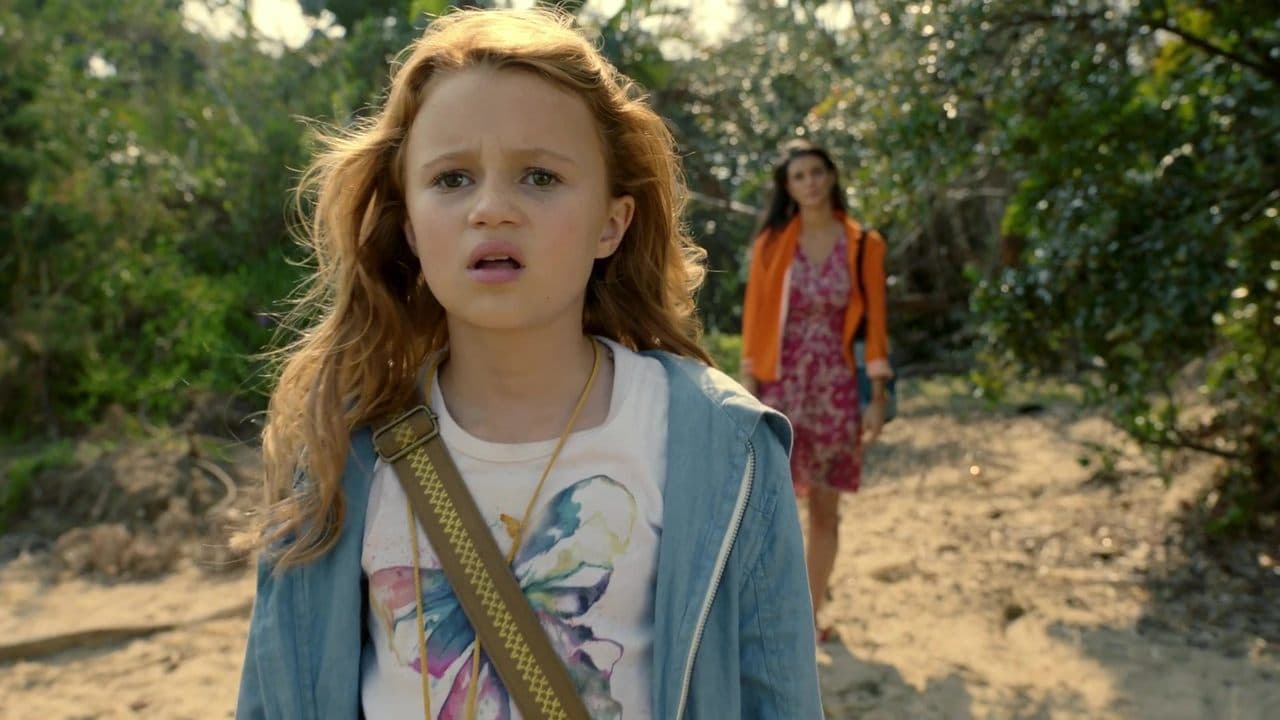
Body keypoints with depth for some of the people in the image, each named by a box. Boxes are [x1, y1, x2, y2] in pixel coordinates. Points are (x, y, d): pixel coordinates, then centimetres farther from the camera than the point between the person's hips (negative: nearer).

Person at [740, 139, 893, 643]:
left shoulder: (864, 246, 3)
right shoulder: (772, 242, 2)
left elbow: (874, 322, 3)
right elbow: (754, 317, 0)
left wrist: (877, 398, 0)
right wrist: (749, 391, -5)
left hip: (836, 390, 1)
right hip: (780, 387, -1)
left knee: (825, 509, 8)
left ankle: (811, 613, 23)